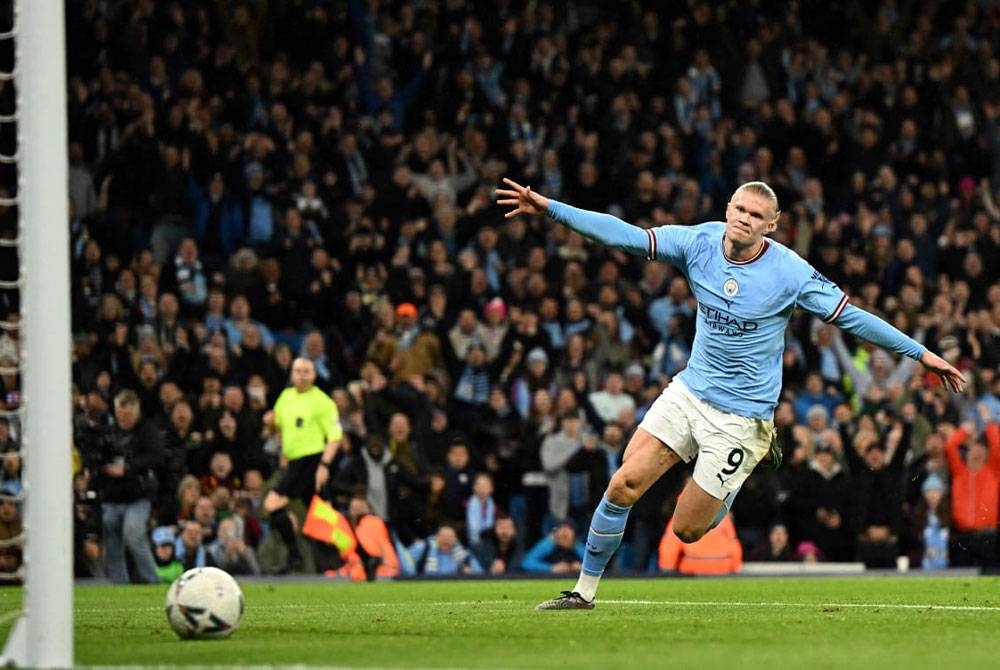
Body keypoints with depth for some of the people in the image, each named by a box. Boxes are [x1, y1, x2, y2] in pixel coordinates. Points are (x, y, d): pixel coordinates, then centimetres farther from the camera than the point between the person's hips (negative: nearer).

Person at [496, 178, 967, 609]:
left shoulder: (790, 273, -15)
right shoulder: (700, 242, -6)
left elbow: (851, 316, -9)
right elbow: (626, 236, -7)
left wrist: (921, 353, -10)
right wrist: (549, 209, -13)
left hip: (741, 416, -4)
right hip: (689, 391, 4)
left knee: (688, 529, -2)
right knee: (624, 485, -11)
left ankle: (743, 475, 28)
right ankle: (585, 591, 6)